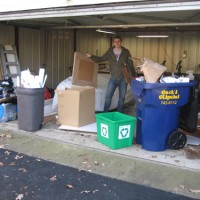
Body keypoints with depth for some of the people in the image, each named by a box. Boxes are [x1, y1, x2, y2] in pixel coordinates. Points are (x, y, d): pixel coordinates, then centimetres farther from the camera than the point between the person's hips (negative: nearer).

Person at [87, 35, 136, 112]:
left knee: (122, 97, 8)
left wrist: (134, 75, 1)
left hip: (123, 78, -1)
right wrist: (91, 56, 1)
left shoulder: (126, 52, -1)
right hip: (113, 78, 1)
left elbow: (131, 64, 2)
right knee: (108, 96, -1)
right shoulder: (110, 52, 3)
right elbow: (101, 59, 12)